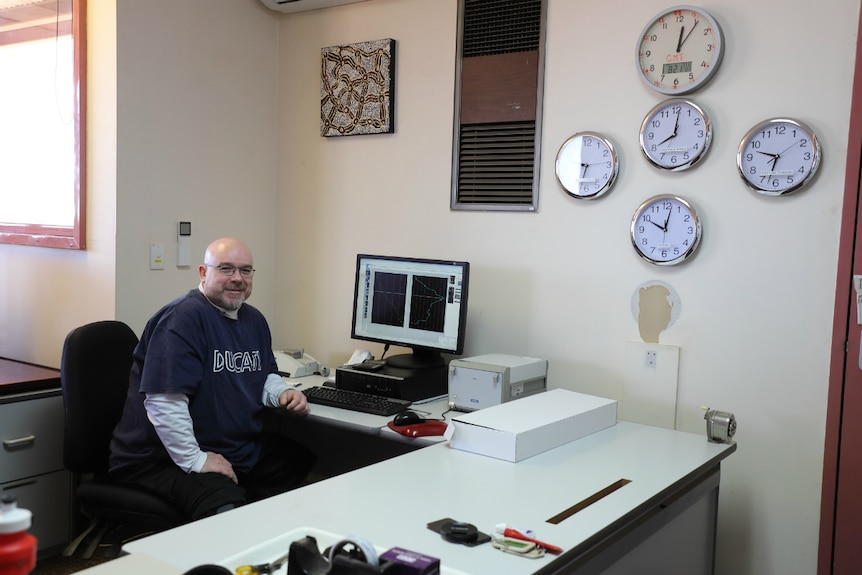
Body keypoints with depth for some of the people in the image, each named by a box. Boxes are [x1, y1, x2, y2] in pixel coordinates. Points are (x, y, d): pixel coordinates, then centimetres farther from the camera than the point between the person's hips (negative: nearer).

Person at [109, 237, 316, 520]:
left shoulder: (254, 320, 13)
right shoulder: (181, 318, -17)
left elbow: (265, 376, 26)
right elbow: (163, 401, -24)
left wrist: (283, 393, 3)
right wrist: (194, 460, -22)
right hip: (166, 460, -10)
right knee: (228, 509, -34)